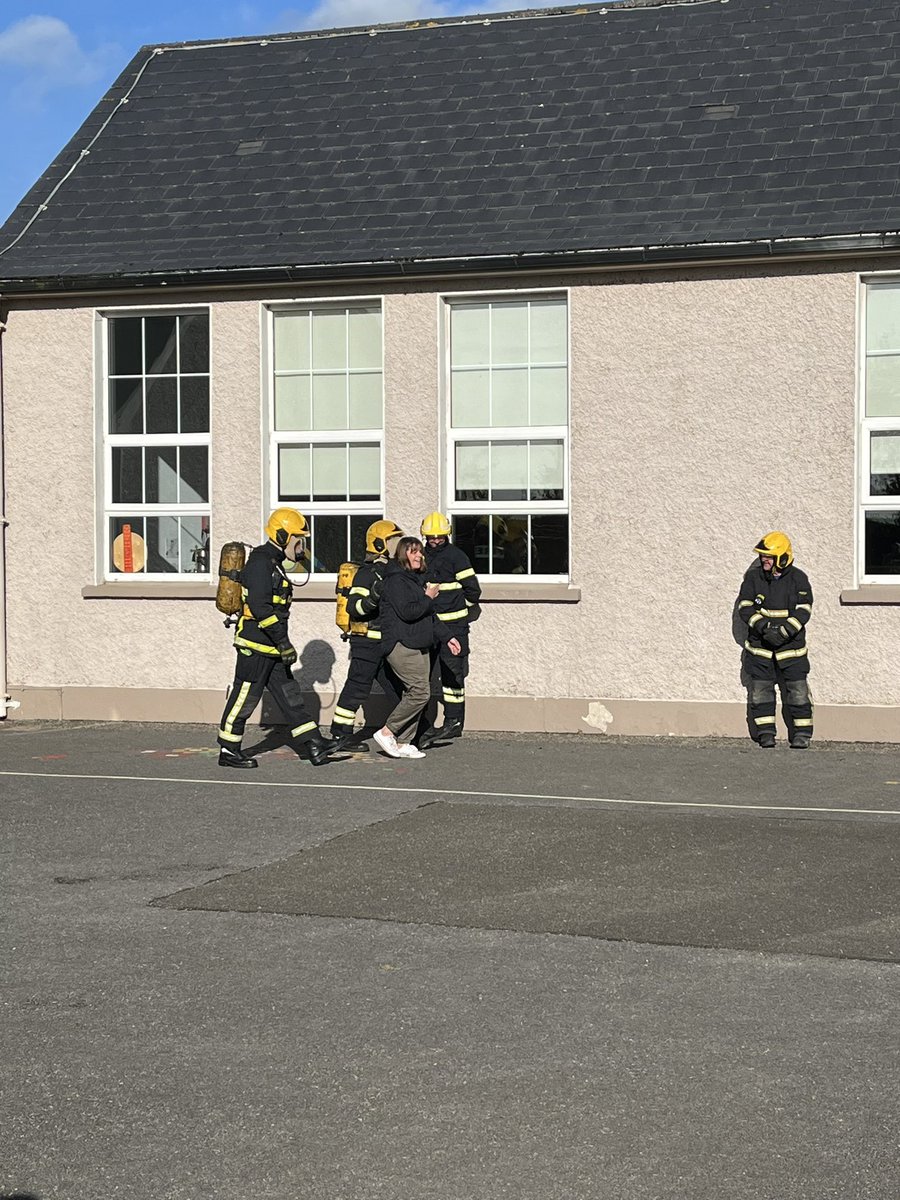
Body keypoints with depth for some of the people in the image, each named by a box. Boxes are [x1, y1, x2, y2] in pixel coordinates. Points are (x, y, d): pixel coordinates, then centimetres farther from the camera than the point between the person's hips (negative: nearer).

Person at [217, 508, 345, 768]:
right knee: (245, 696, -2)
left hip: (270, 647, 10)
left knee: (289, 695, 7)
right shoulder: (260, 564, -17)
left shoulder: (273, 563, 16)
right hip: (255, 645, -10)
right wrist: (283, 642, -24)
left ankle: (314, 745, 6)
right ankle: (228, 750, 8)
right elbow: (259, 607, -25)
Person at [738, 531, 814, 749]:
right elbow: (744, 607, -2)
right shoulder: (753, 577, 1)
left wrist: (783, 632, -21)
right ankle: (765, 734, 12)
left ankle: (802, 734, 7)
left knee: (797, 689, -2)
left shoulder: (798, 579, -4)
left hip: (791, 646, -2)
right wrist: (764, 627, -17)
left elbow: (803, 611, -8)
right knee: (760, 690, 3)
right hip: (760, 645, 2)